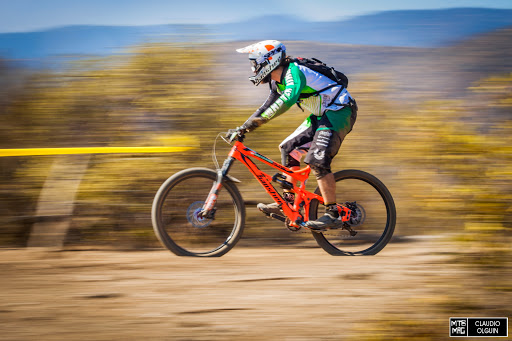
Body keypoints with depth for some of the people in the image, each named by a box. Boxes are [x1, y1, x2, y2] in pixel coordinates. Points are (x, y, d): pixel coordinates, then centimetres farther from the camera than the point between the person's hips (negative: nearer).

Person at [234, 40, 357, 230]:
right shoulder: (278, 82, 9)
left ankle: (333, 214, -18)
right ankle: (288, 202, 13)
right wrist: (244, 127, 9)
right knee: (289, 148, 10)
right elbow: (268, 106, 18)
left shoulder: (293, 72, -23)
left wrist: (259, 119, -44)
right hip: (322, 115, 11)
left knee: (317, 160, -20)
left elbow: (289, 98, -42)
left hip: (339, 112, -11)